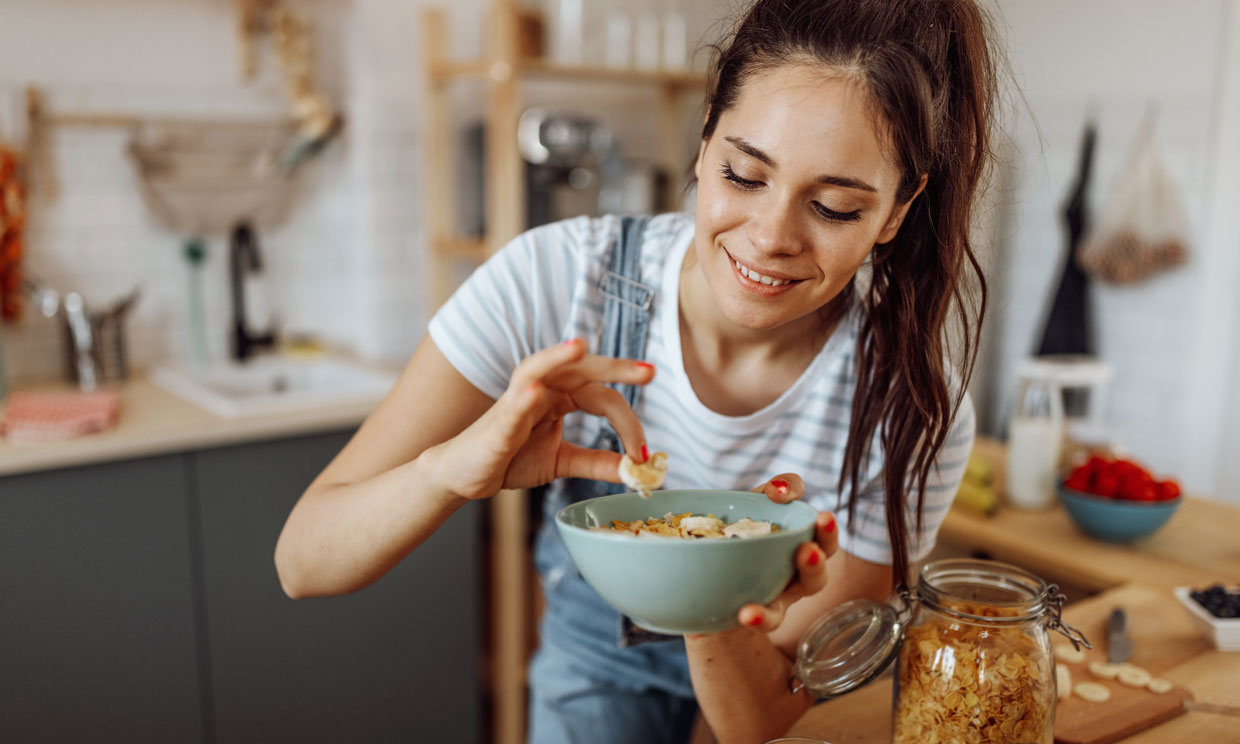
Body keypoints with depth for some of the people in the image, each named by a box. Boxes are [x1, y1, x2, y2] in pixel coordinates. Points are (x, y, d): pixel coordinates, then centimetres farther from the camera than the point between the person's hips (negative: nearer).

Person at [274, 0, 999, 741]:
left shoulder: (916, 411, -30)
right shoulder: (553, 280, -31)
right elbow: (303, 561, -29)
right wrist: (452, 467, -49)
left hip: (748, 651, 1)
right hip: (598, 638, 0)